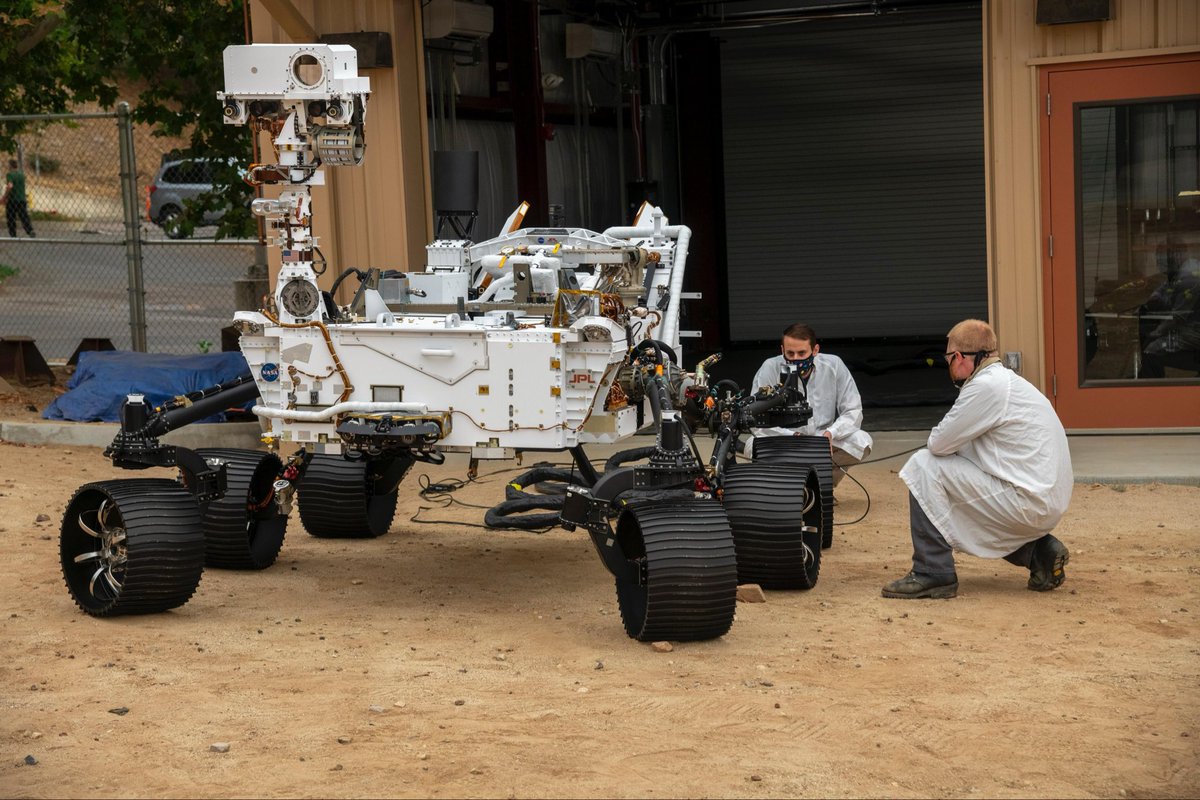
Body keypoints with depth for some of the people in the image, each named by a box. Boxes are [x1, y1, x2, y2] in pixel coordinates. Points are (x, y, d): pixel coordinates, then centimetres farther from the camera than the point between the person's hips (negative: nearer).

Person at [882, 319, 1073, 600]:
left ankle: (932, 573, -6)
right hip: (1047, 503, 10)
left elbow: (938, 443, -11)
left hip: (1028, 501, -10)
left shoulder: (986, 386, -15)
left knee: (925, 466, -10)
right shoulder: (1007, 380, 17)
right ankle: (1037, 551, 16)